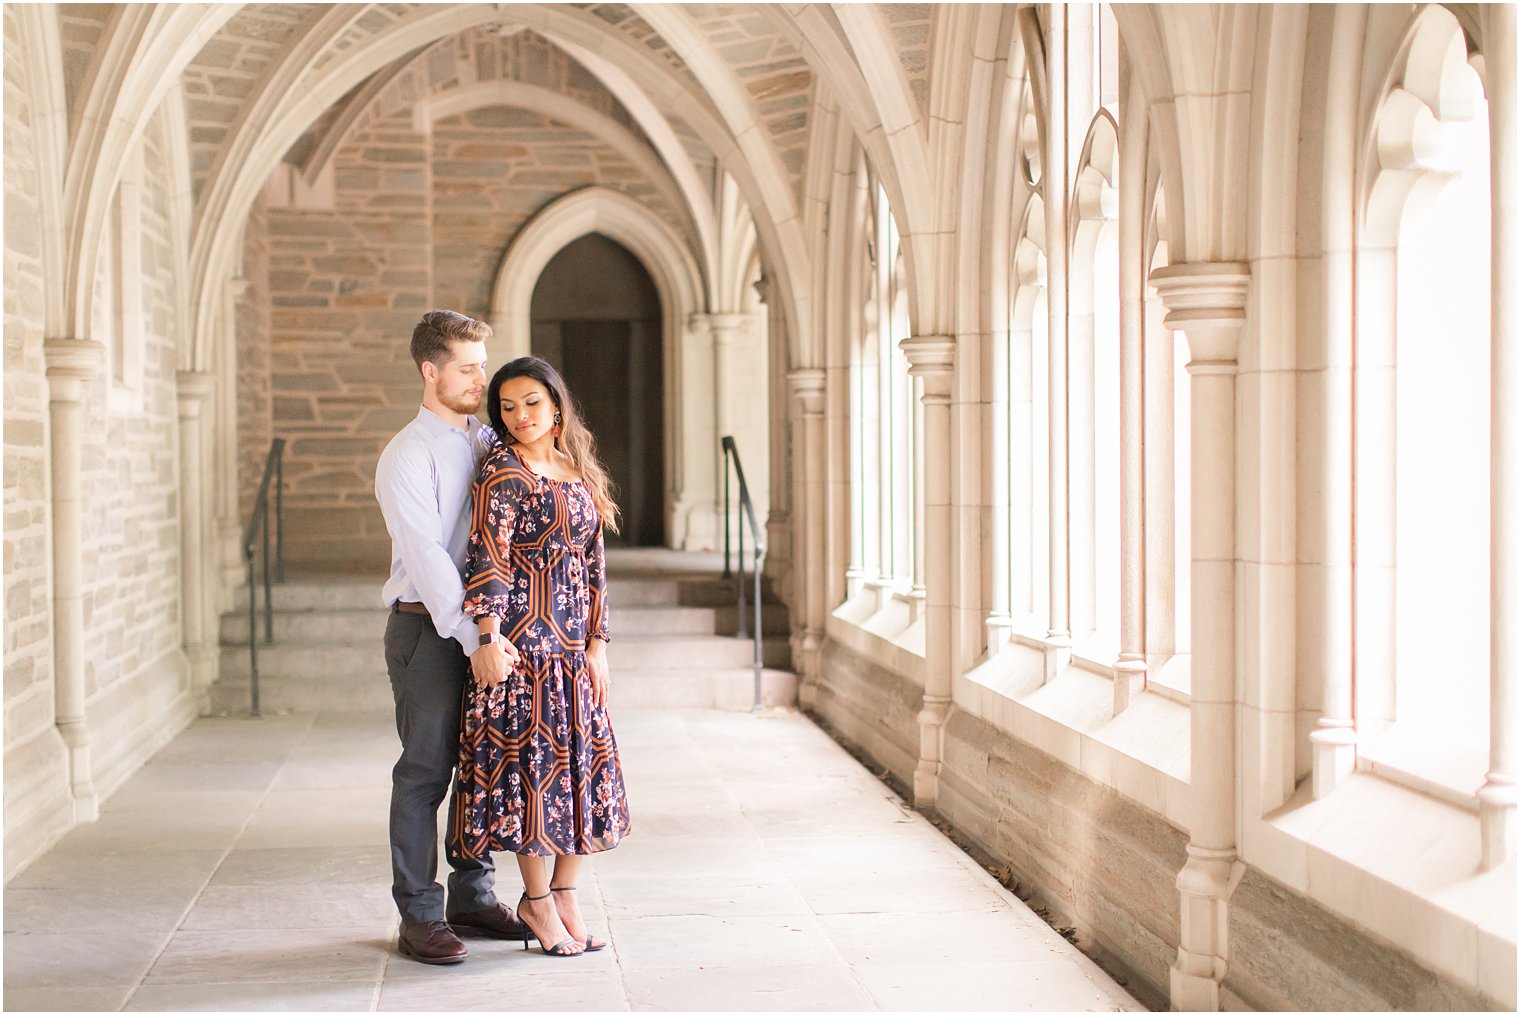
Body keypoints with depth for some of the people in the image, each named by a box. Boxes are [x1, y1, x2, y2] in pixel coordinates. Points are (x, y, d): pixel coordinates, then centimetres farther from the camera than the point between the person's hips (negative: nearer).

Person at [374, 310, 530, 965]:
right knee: (426, 770, -2)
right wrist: (473, 640, -23)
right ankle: (419, 917, 4)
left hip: (485, 627, 7)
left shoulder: (487, 443, 12)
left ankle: (473, 896, 23)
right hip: (429, 628, -7)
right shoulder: (407, 457, -10)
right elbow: (426, 557, -17)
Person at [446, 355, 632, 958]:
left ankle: (563, 896, 20)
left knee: (584, 764, 8)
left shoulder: (581, 472, 12)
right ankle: (538, 902, 12)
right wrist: (489, 642, -23)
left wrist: (598, 642, 7)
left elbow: (595, 562, 13)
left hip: (575, 648, 7)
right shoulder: (502, 473, -8)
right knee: (531, 761, -2)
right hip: (523, 640, -7)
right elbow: (489, 560, -15)